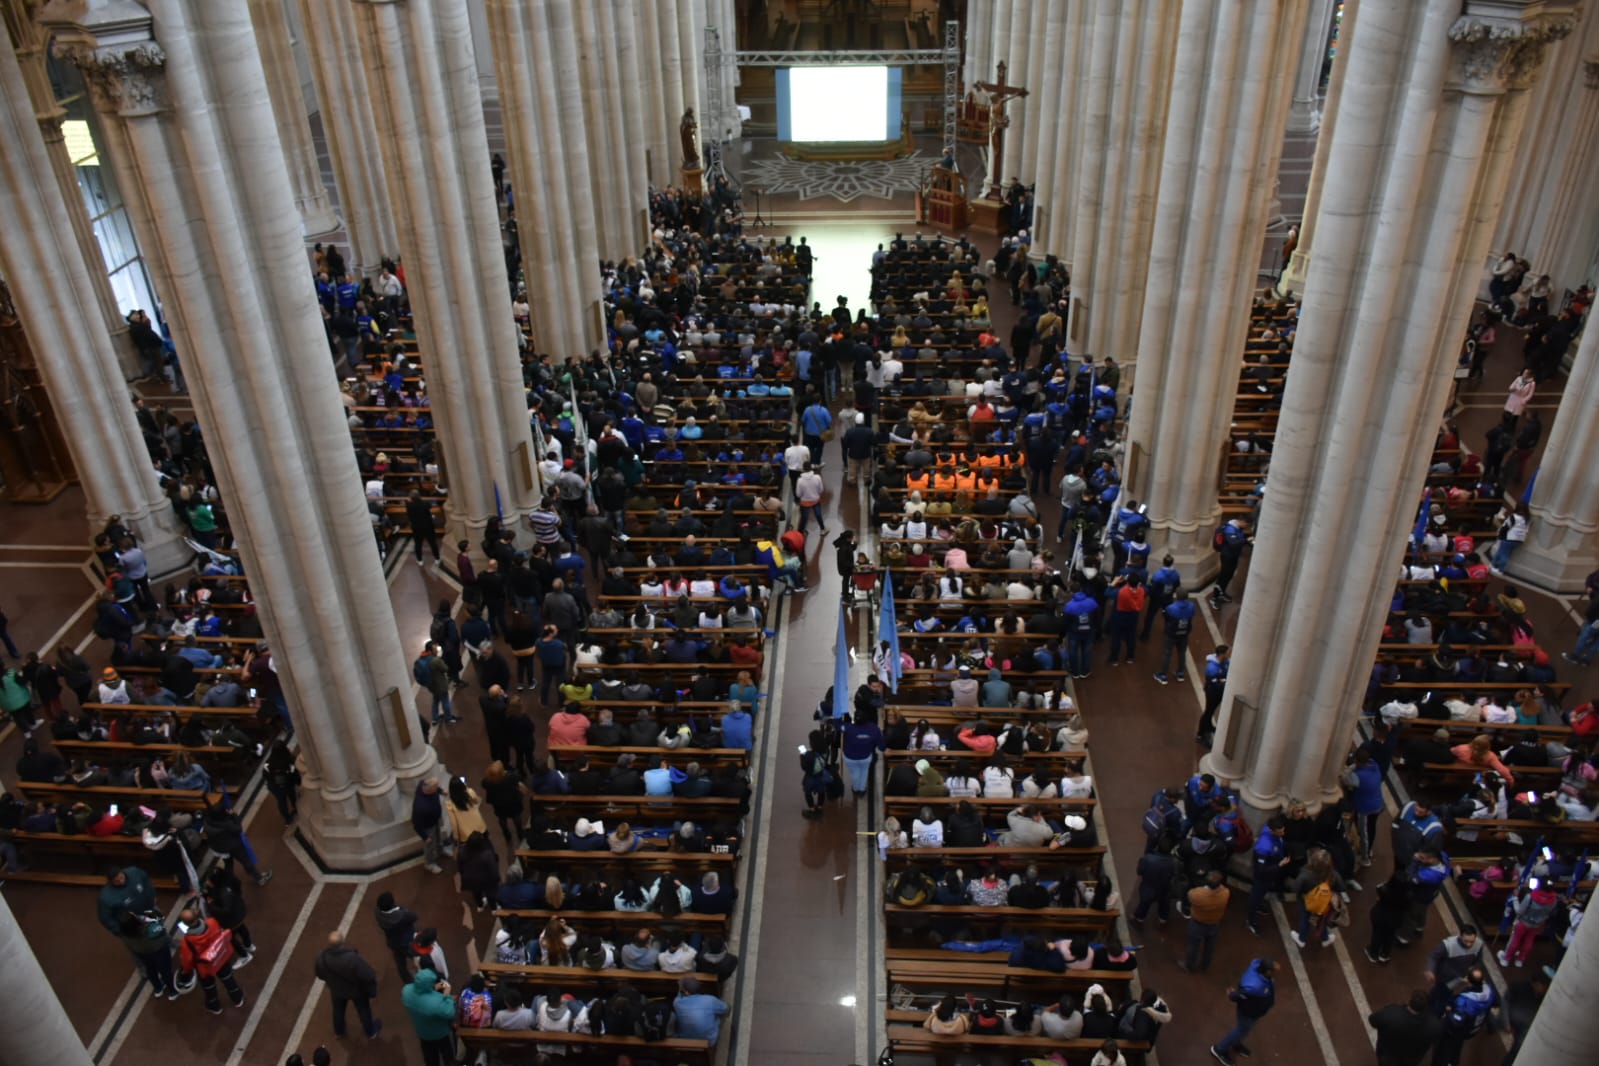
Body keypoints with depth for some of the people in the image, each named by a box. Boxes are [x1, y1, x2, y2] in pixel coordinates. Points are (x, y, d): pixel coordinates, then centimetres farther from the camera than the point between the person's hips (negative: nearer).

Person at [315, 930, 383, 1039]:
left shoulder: (321, 959, -30)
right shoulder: (353, 958, -43)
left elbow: (320, 975, -6)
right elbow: (368, 975, -31)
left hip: (337, 990, 3)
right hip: (357, 990, -3)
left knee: (338, 1010, 33)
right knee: (363, 1010, 25)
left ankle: (339, 1032, 58)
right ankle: (370, 1032, 48)